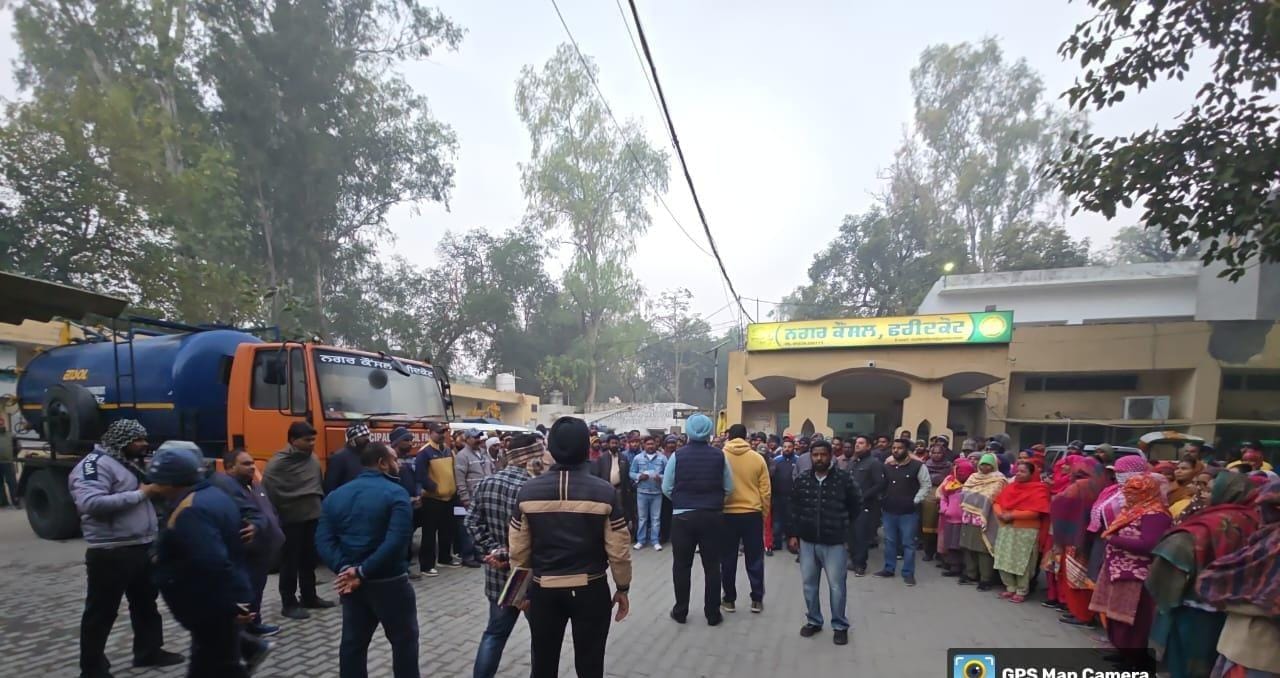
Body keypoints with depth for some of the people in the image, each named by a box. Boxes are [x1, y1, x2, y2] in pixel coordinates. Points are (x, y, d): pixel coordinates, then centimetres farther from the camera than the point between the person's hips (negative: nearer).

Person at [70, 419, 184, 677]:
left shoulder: (130, 463, 15)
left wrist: (155, 490, 7)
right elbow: (90, 503, -29)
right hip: (111, 553, -9)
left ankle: (149, 651, 34)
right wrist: (140, 493, -24)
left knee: (146, 603, 20)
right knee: (101, 612, 5)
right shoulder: (95, 464, -15)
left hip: (143, 547, 10)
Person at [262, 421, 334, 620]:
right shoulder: (278, 463, -14)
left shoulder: (313, 460, 8)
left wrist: (320, 506, 13)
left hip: (312, 518, 7)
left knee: (309, 560, 16)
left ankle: (309, 597, 28)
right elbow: (268, 491, -16)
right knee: (290, 562, 2)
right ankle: (289, 603, 13)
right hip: (291, 520, -7)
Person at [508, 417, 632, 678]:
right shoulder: (604, 491, -13)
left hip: (543, 590, 2)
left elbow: (518, 549, -3)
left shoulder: (528, 490, -8)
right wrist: (623, 588, 4)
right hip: (591, 589, -1)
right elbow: (618, 549, -10)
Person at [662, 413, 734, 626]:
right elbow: (729, 488, 0)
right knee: (712, 566, 10)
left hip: (682, 516, -1)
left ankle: (680, 612, 19)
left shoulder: (678, 455, -6)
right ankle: (713, 614, 16)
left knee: (681, 566, 10)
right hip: (712, 516, 1)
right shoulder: (719, 456, -3)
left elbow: (666, 488, -4)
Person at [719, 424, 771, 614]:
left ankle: (729, 600, 16)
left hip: (727, 514, -1)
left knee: (728, 560, 10)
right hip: (752, 514, 1)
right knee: (754, 559, 12)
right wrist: (764, 514, 11)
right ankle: (757, 600, 16)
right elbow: (766, 491, 0)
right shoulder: (757, 458, -2)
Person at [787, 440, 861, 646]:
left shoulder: (844, 479, -9)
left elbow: (856, 507, 4)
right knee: (809, 584, 13)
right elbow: (794, 509, 4)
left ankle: (840, 626, 22)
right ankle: (813, 621, 30)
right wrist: (792, 534, 1)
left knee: (836, 586, 4)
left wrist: (841, 526, 8)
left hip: (834, 542, -3)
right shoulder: (802, 479, 0)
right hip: (807, 541, 3)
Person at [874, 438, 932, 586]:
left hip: (909, 512, -5)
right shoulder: (887, 466, 7)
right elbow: (881, 485, 18)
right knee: (889, 541, 14)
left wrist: (915, 501, -9)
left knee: (908, 543, 3)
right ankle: (888, 569, 26)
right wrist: (882, 501, 8)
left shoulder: (917, 466, -8)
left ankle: (908, 573, 13)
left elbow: (926, 486, -4)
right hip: (889, 511, 5)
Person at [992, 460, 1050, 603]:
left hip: (1026, 531, -6)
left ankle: (1021, 592, 13)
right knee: (1004, 560, 9)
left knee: (1022, 563, -1)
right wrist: (1000, 513, -9)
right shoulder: (1010, 486, 12)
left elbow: (1035, 512, -18)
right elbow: (998, 502, 12)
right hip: (1006, 529, 6)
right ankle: (1010, 588, 23)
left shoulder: (1038, 490, -8)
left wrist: (1012, 515, -18)